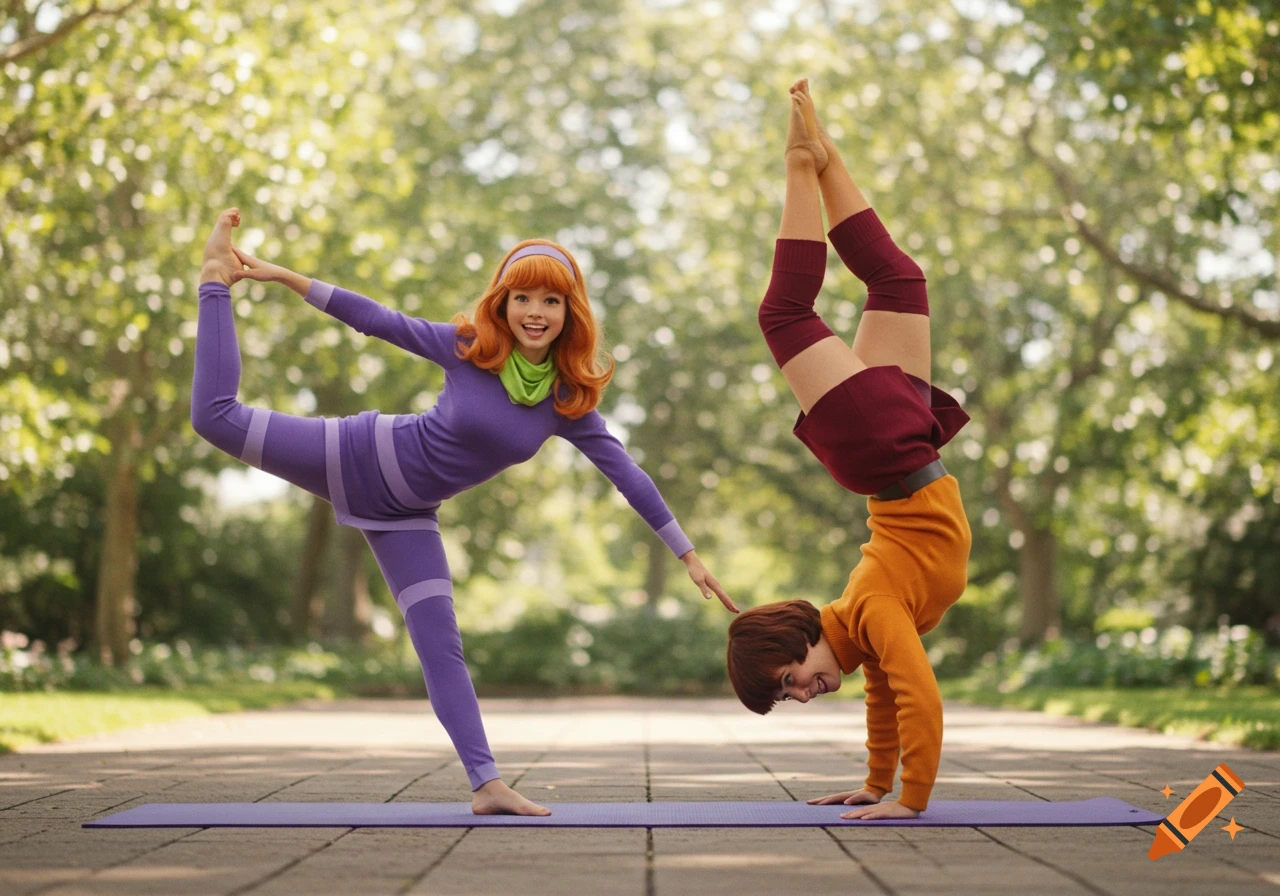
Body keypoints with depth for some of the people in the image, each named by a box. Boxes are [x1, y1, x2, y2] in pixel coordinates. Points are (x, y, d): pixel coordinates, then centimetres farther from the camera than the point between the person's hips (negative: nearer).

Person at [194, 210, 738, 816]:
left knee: (441, 646, 0)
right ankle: (218, 277, 11)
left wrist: (688, 556, -5)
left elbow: (626, 474, -6)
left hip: (404, 513, 2)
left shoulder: (567, 401, -9)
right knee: (217, 417, -9)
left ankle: (486, 785, 4)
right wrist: (282, 276, -15)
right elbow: (376, 320, -13)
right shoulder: (469, 348, -17)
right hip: (364, 459, -2)